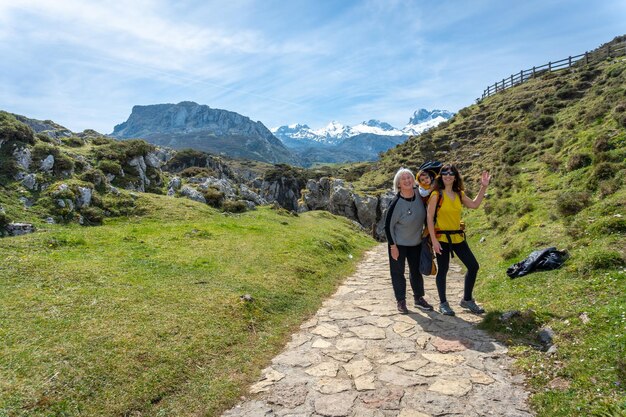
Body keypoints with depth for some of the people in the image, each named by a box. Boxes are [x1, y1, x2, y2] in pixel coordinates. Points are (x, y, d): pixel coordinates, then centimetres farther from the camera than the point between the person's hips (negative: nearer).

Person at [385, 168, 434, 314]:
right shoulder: (396, 203, -21)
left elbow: (426, 215, 10)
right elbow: (388, 225, -15)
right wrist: (393, 246, -14)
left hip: (416, 242, 5)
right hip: (398, 244, -5)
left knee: (417, 271, 15)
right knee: (398, 272, 4)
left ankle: (419, 298, 31)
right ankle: (401, 301, 17)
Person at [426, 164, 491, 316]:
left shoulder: (459, 194, 7)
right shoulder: (436, 194, -11)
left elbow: (474, 204, 16)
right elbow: (429, 217, -13)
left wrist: (483, 187, 9)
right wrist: (434, 240, -17)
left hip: (458, 237, 6)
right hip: (442, 238, -6)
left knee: (473, 266, 9)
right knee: (443, 270, 4)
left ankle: (467, 300, 26)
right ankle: (443, 304, 21)